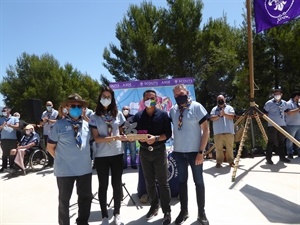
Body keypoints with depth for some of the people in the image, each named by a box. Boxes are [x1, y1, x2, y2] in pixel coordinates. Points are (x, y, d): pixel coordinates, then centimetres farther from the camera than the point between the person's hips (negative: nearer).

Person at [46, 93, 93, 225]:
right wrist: (62, 159, -1)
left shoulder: (86, 125, 3)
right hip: (65, 170, -4)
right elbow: (50, 147, -2)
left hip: (85, 168, 4)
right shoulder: (59, 125, -9)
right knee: (64, 200, 14)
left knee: (86, 197, 17)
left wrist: (85, 158, 7)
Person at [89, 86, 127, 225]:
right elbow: (96, 138, -10)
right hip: (101, 156, -2)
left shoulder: (118, 114, 3)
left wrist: (123, 137, -11)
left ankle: (117, 213, 28)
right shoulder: (94, 117, -3)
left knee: (117, 184, 10)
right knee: (103, 186, 10)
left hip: (117, 154, 2)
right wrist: (113, 137, -23)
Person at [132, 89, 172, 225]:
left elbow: (168, 133, -7)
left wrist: (156, 138, -22)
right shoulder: (138, 116, 5)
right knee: (149, 182, 13)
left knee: (163, 182, 2)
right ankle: (154, 206, 30)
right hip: (144, 153, 3)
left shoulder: (163, 114, -2)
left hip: (159, 152, -3)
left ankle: (167, 212, 12)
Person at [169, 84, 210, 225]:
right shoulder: (173, 110, 3)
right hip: (179, 151, 4)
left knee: (199, 182, 9)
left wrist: (201, 152, -14)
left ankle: (201, 213, 26)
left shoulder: (196, 107, -8)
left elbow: (206, 130, -9)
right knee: (182, 181, 13)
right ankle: (183, 211, 28)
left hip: (194, 151, -3)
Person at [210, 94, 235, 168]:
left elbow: (232, 116, -5)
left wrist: (224, 114, -20)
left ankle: (231, 161, 16)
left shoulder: (229, 108, 9)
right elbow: (212, 118, -3)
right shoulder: (214, 109, 10)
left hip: (229, 132, 0)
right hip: (218, 132, 0)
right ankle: (219, 162, 10)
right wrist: (219, 115, -18)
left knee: (230, 148, 3)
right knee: (218, 148, 1)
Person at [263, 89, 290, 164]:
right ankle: (268, 158, 2)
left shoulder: (284, 103, 10)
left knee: (281, 141, 13)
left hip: (282, 125, 5)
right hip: (272, 126, -5)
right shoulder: (269, 103, -6)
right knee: (271, 142, -4)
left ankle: (282, 157, 25)